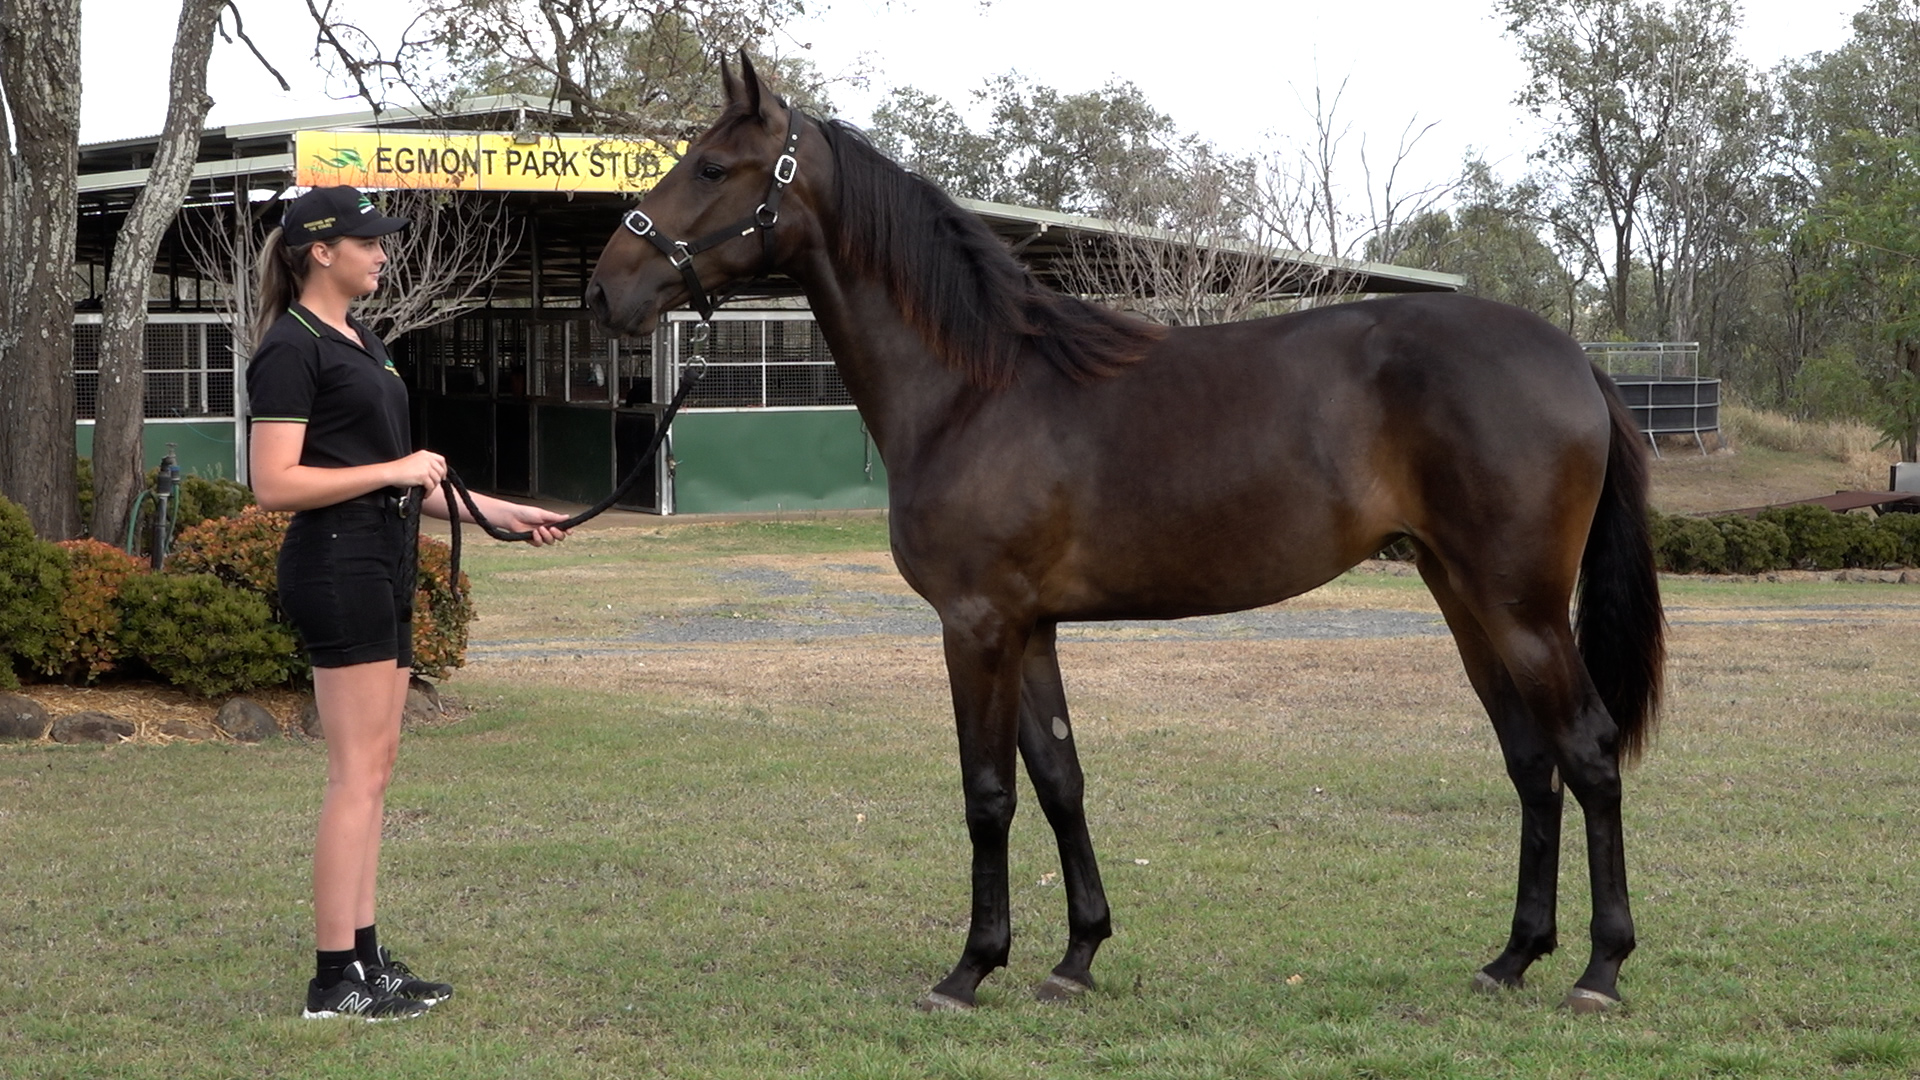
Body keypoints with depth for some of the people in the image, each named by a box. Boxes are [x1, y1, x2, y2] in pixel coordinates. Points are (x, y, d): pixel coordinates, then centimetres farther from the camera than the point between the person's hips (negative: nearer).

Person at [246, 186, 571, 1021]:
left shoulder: (362, 343, 17)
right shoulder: (292, 349, -12)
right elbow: (275, 484, -20)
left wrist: (498, 512, 17)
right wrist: (395, 469, -17)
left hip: (383, 562, 10)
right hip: (336, 563, -10)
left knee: (373, 769, 10)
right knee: (359, 772, -8)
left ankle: (365, 959, 15)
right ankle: (336, 979, -4)